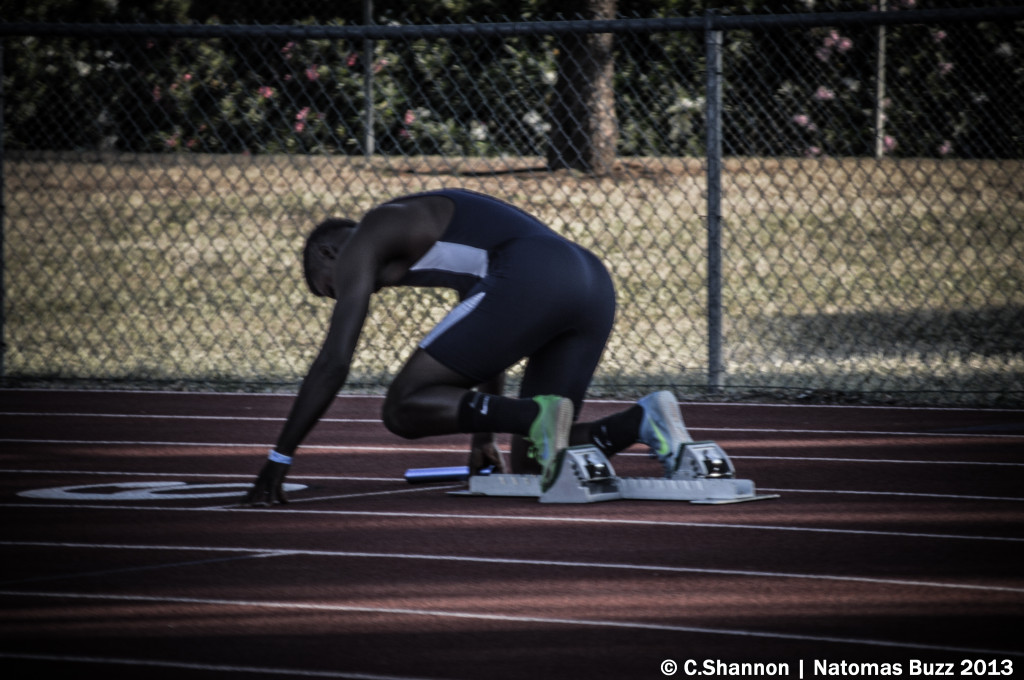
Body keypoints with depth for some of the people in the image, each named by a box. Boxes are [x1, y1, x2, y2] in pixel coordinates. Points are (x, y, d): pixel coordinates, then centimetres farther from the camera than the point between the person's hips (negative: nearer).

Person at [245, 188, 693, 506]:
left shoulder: (359, 245, 14)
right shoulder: (430, 224, 39)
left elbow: (333, 363, 7)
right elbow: (489, 346, 47)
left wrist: (278, 462, 12)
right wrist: (484, 437, 55)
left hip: (531, 279, -9)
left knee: (403, 409, 0)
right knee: (530, 465, 13)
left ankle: (538, 415, -19)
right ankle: (643, 419, -8)